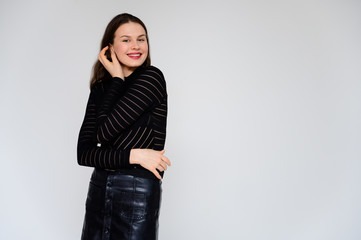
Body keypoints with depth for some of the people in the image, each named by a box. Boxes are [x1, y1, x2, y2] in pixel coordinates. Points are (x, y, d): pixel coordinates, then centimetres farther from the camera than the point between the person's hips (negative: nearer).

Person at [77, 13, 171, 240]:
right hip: (99, 189, 5)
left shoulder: (152, 77, -9)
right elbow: (83, 153, -2)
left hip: (139, 192, -5)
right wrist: (133, 155, -16)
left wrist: (117, 78, -7)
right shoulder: (100, 89, 6)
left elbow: (105, 132, -16)